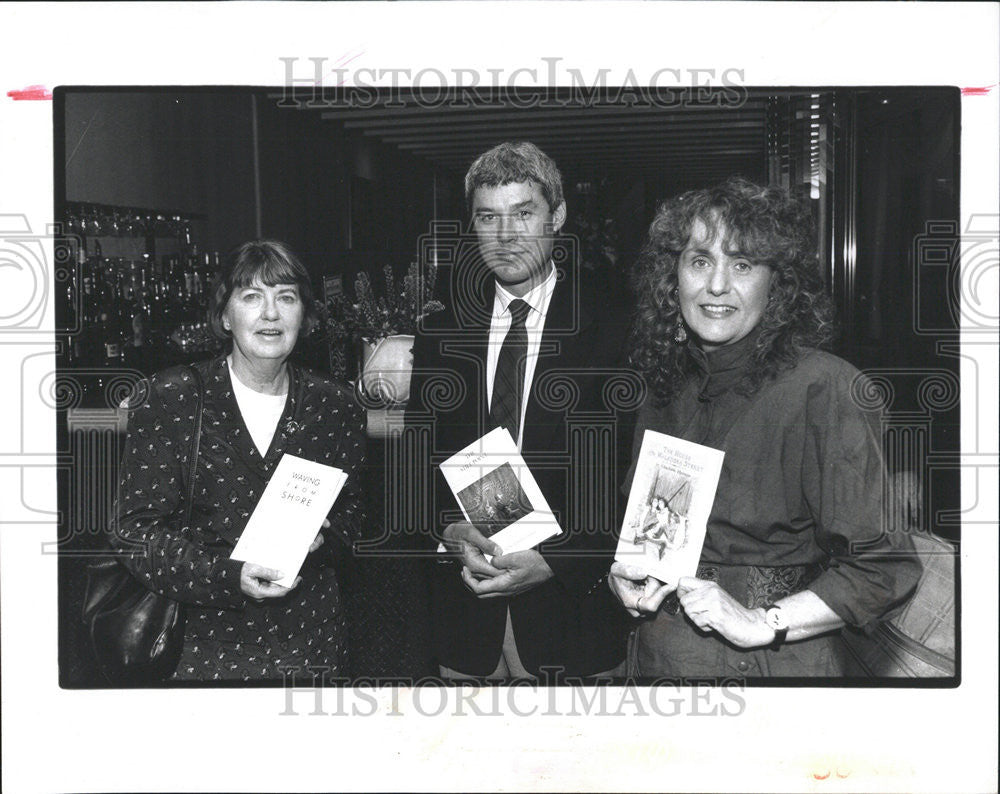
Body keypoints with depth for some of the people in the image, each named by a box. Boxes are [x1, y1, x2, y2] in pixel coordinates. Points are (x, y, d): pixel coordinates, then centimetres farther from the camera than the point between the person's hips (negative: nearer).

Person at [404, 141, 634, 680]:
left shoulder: (612, 330, -6)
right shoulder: (442, 334, 7)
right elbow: (418, 461, 9)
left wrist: (553, 561, -16)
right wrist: (449, 531, -10)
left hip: (572, 605, -2)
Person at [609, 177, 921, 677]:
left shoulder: (823, 388, -18)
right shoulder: (667, 386, 2)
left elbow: (885, 566, -19)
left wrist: (762, 623, -21)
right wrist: (623, 575, -2)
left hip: (774, 665, -5)